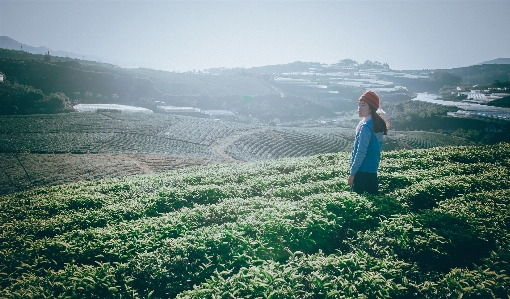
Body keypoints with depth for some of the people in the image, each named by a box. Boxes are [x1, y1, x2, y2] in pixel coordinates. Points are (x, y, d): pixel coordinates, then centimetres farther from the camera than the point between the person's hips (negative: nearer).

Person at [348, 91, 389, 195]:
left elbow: (361, 152, -19)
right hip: (373, 170, 9)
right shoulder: (378, 124, 10)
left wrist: (352, 173, -15)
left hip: (362, 171, -9)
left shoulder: (365, 127, -17)